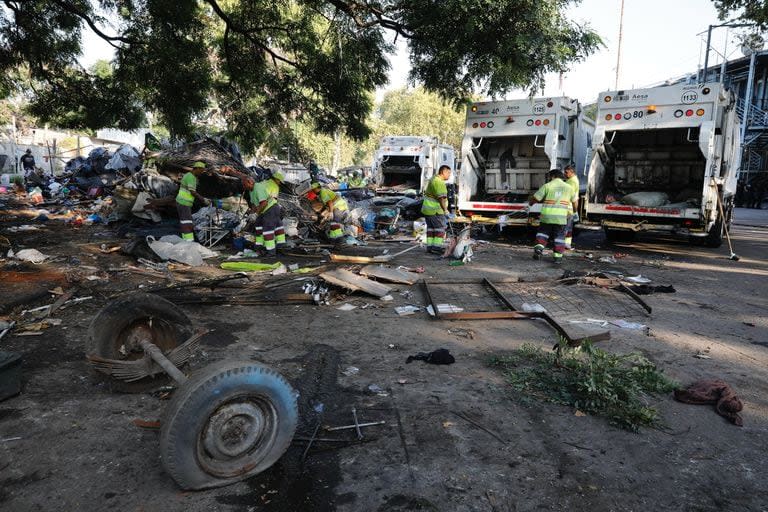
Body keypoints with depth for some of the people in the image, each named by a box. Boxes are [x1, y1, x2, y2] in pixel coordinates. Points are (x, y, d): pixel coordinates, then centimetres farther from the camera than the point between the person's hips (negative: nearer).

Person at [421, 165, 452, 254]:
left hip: (427, 208, 10)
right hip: (435, 210, -10)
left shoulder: (434, 178, 15)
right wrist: (445, 210, -26)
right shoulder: (439, 182, -19)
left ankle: (430, 247, 15)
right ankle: (436, 247, -8)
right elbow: (441, 198, -26)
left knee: (431, 228, 12)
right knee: (440, 228, -5)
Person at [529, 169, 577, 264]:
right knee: (559, 237, 9)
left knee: (543, 232, 18)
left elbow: (535, 198, 1)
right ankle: (558, 257, 7)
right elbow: (574, 201, 23)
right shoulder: (568, 187, 10)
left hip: (547, 216, -1)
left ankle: (539, 248, 0)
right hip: (561, 217, 1)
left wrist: (530, 203, 24)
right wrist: (575, 210, 43)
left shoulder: (547, 186, 1)